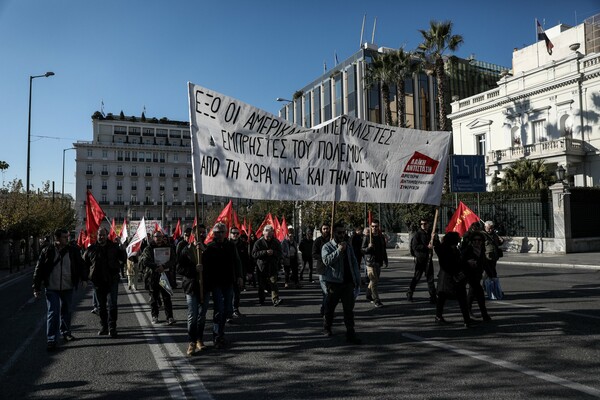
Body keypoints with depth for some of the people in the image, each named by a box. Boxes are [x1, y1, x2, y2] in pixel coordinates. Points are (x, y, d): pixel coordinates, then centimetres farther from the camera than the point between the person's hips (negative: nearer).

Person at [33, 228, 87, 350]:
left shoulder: (73, 251, -1)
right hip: (52, 289, -2)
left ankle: (65, 332, 33)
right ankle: (51, 340, 1)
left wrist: (84, 279, -7)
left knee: (67, 311, 14)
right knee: (53, 313, -5)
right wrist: (36, 288, -3)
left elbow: (81, 265, 6)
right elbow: (38, 270, -1)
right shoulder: (47, 252, -5)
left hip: (68, 288, 2)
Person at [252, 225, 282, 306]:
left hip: (273, 267, 0)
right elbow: (254, 254, -11)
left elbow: (280, 253, 5)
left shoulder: (276, 242, 5)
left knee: (273, 283, -12)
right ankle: (261, 300, 23)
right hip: (261, 267, 0)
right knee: (261, 285, 9)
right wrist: (265, 252, -20)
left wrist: (273, 252, -16)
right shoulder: (258, 242, -3)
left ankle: (275, 299, -17)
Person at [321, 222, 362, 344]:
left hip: (348, 282, 4)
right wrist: (338, 250, -26)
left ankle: (350, 333, 0)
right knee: (330, 307, 10)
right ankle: (326, 328, 32)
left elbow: (354, 263, 16)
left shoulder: (348, 246, 14)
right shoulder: (327, 247, -3)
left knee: (349, 309, -2)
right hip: (333, 282, -3)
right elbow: (326, 260, -21)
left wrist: (357, 279, 11)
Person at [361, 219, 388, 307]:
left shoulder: (381, 237, 11)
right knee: (374, 281, -9)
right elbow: (363, 250, -5)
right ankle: (376, 300, -5)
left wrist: (385, 261, 18)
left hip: (378, 262, 6)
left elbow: (384, 250, 20)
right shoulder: (367, 237, -5)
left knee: (374, 280, 14)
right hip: (370, 262, -6)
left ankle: (369, 295, 31)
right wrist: (368, 248, -25)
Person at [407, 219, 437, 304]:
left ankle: (433, 297, 10)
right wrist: (426, 247, -21)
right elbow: (415, 247, -16)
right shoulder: (418, 234, -7)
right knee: (416, 278, 3)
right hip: (419, 259, -5)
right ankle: (409, 294, 16)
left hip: (428, 258, 5)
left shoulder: (430, 233, 11)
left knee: (430, 278, 5)